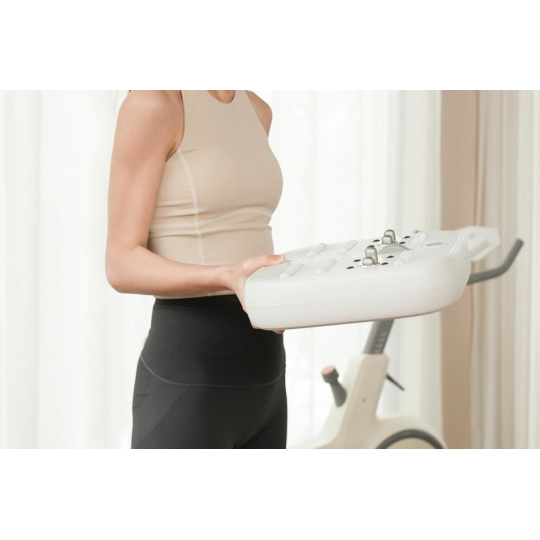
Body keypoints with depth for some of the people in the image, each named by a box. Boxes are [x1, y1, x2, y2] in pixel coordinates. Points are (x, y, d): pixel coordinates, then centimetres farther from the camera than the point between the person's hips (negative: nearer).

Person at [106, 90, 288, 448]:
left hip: (260, 376, 8)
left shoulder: (256, 110, 14)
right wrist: (227, 278, -29)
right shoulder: (152, 102, -11)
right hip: (188, 382, -8)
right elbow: (123, 265, -13)